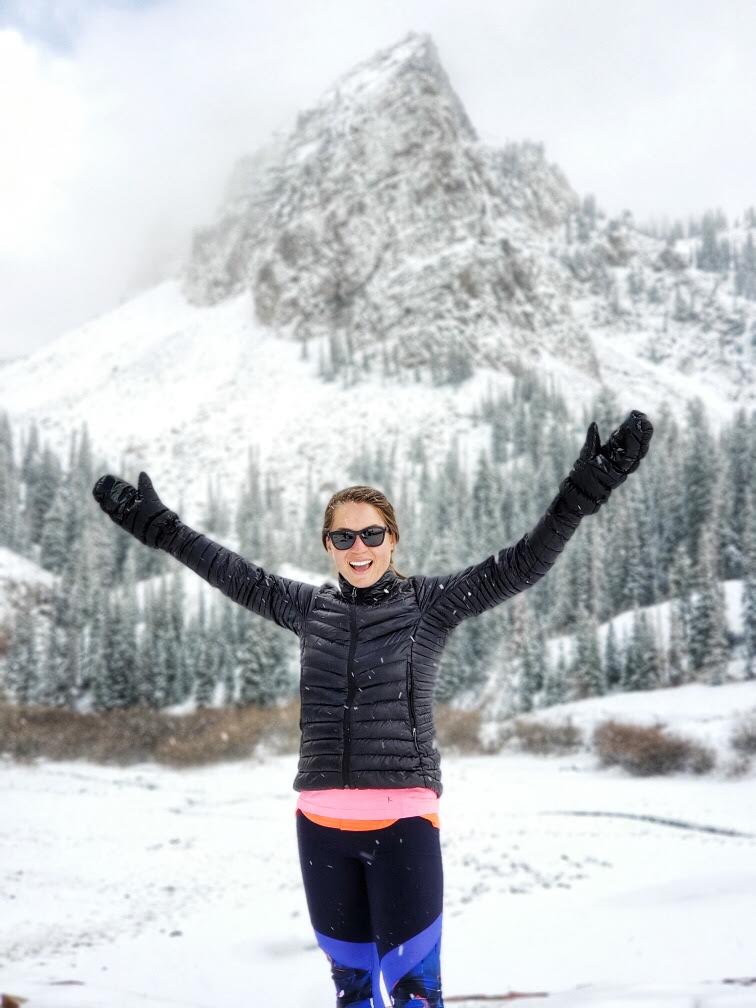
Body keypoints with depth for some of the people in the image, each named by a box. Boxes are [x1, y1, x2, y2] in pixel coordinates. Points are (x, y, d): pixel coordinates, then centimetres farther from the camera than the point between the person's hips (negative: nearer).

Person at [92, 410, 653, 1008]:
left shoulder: (431, 603, -1)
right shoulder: (311, 609, 9)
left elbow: (519, 566, -9)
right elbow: (238, 575, 20)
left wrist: (584, 490, -19)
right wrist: (155, 523, 25)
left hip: (404, 823, -4)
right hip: (322, 824, 4)